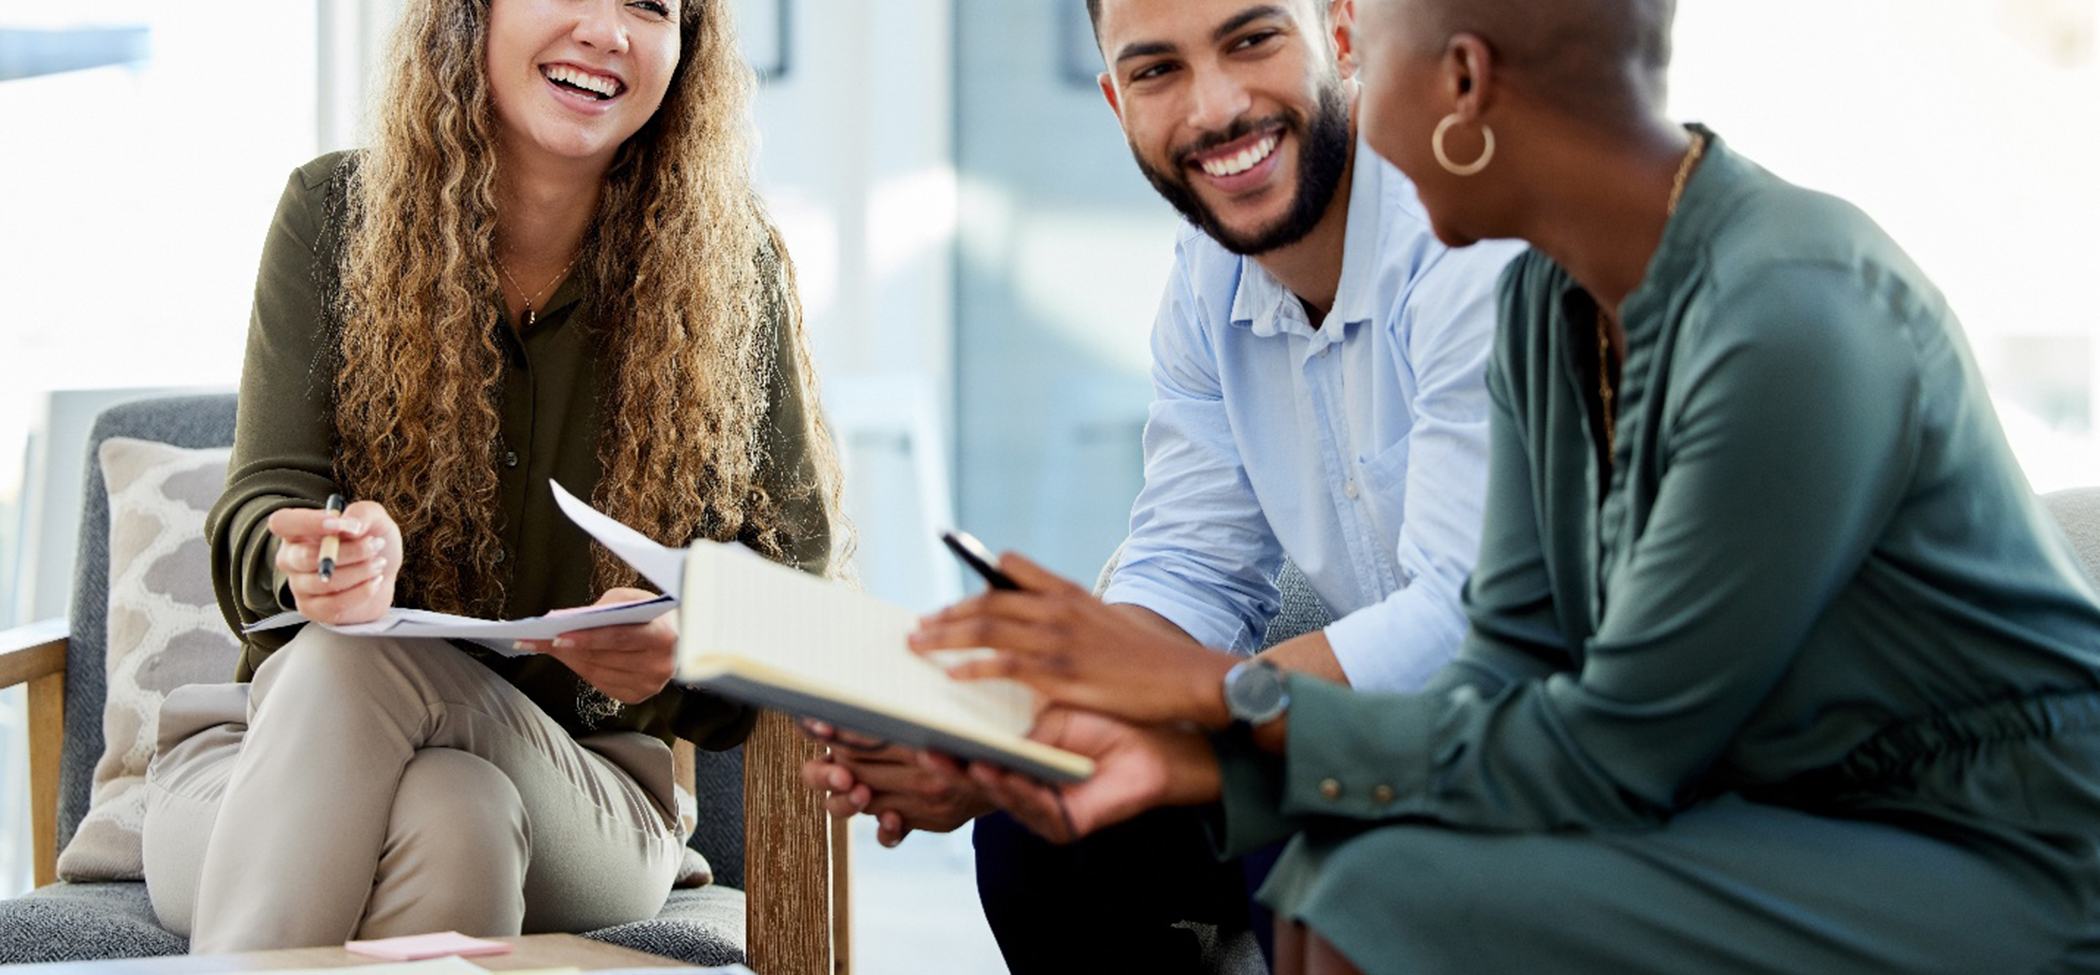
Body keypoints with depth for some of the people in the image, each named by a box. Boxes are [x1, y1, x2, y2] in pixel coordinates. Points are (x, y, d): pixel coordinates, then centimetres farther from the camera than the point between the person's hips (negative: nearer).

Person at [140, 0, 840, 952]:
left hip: (583, 794, 0)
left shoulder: (728, 270, -1)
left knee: (455, 817, -37)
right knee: (444, 810, -36)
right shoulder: (336, 213, 1)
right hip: (279, 750, 1)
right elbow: (257, 513, -5)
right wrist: (316, 559, -31)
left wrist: (683, 652, -25)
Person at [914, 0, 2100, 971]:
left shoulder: (1791, 329, -26)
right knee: (1337, 866, -3)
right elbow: (1516, 668, 2)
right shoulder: (1550, 301, 2)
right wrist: (1193, 758, -9)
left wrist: (1234, 693, -15)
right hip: (1794, 815, 8)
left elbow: (1612, 756, -21)